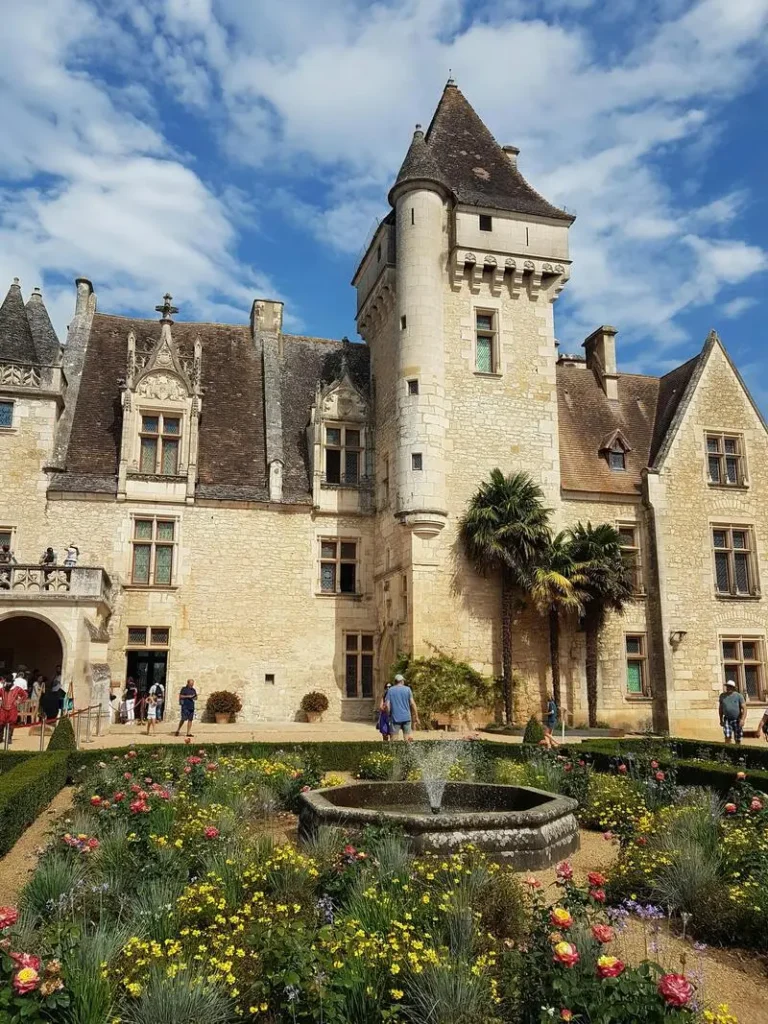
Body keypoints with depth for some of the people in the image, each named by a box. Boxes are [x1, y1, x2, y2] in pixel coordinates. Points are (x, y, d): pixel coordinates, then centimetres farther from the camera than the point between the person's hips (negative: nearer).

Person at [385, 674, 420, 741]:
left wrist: (388, 715, 9)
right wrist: (416, 717, 2)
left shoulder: (390, 690, 3)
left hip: (395, 718, 0)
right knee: (408, 739, 6)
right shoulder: (407, 689, 2)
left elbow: (387, 705, -3)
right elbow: (412, 703, -2)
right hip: (406, 717, 0)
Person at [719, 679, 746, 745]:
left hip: (737, 720, -2)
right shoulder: (722, 696, 7)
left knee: (737, 740, 5)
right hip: (727, 720, 2)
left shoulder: (738, 696, -4)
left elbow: (744, 708, -9)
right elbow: (721, 708, 17)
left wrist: (742, 719, -20)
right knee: (727, 737, -14)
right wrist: (721, 720, 16)